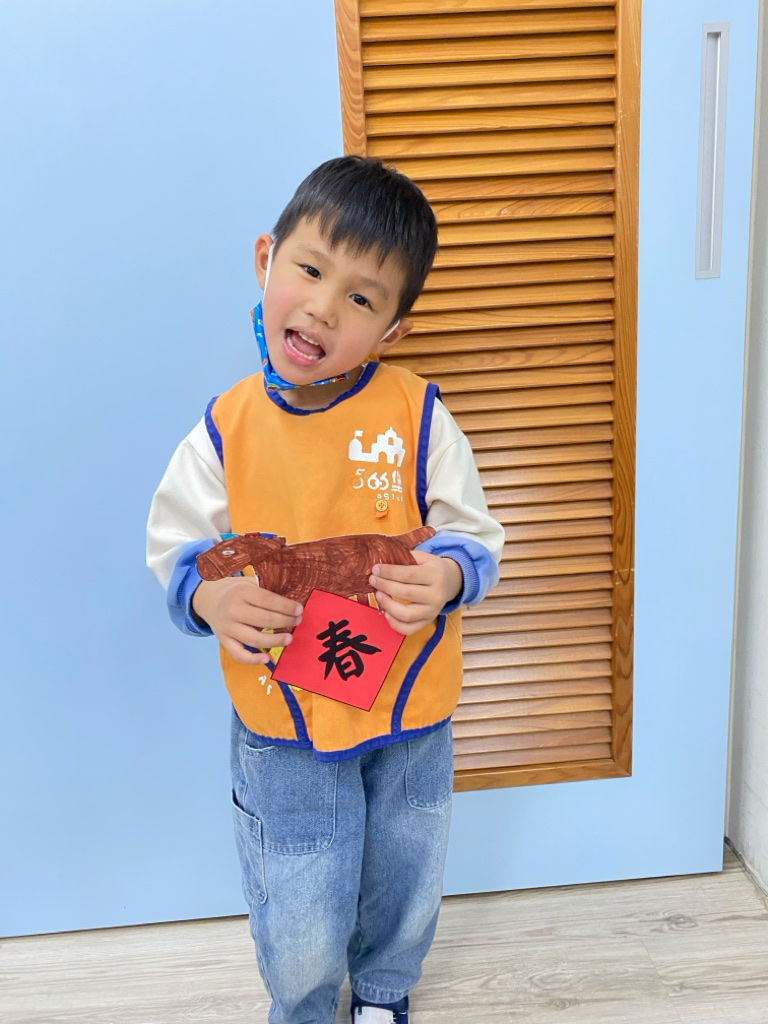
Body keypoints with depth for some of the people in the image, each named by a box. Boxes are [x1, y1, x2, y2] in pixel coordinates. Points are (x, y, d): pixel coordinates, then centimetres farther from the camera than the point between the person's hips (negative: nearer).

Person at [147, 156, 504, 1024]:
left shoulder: (418, 417, -15)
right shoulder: (226, 429, -13)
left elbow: (475, 538, -8)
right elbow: (174, 549, -4)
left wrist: (445, 577, -30)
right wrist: (210, 598, -25)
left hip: (411, 713, 1)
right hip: (281, 723, 0)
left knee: (403, 893, 26)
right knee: (298, 934, 14)